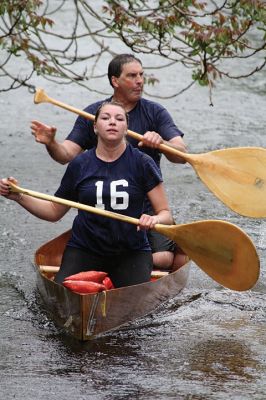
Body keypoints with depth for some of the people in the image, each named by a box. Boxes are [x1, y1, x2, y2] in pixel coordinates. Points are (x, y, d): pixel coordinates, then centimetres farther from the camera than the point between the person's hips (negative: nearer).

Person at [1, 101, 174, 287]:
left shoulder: (142, 163, -2)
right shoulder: (80, 165, 4)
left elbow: (165, 213, -3)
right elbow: (55, 211, 13)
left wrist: (155, 220, -27)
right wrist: (18, 196, 0)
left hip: (132, 252, -1)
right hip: (84, 250, 1)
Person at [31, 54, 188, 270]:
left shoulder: (155, 112, 5)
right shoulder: (92, 114, 7)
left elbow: (181, 155, -6)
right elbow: (67, 155, 0)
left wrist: (160, 142, -27)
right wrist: (51, 143, -22)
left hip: (148, 208, 1)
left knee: (166, 258, -21)